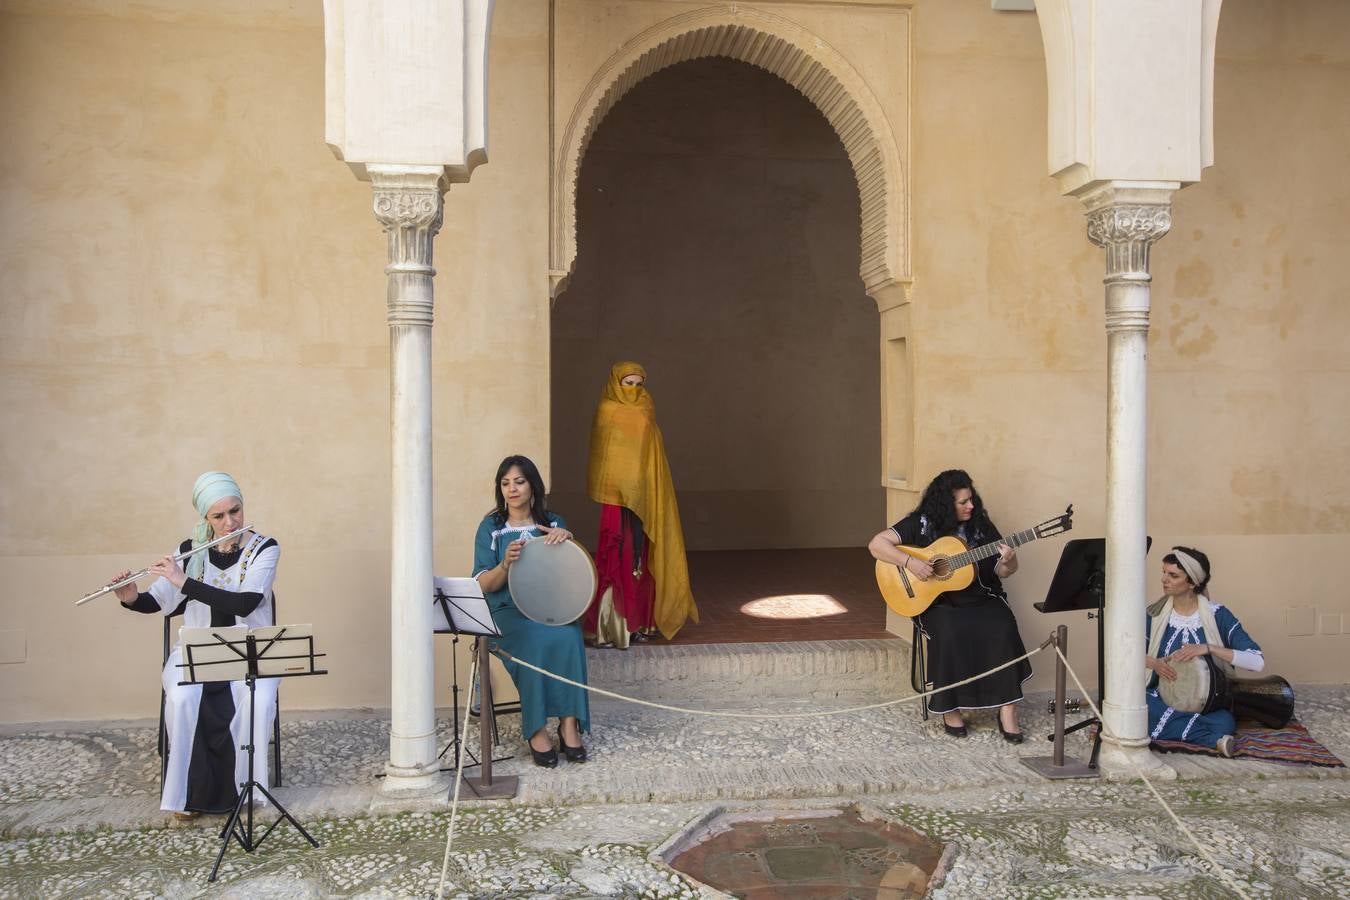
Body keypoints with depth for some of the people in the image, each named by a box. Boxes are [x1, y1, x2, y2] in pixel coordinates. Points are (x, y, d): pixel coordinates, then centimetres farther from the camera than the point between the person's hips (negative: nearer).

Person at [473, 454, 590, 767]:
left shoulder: (553, 523, 13)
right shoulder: (491, 527, 7)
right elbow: (483, 585, -1)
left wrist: (567, 539, -10)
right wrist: (505, 564, -22)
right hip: (508, 612, -2)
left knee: (568, 638, -32)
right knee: (535, 640, -35)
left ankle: (569, 724, -29)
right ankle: (536, 729, -28)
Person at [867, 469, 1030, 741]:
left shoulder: (980, 524, 6)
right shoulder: (920, 524, -3)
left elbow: (1003, 571, 7)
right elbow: (877, 544, -10)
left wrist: (1008, 562, -17)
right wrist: (910, 562, -23)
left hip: (980, 599, 3)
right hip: (937, 603, -3)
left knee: (1002, 629, -27)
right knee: (950, 632, -34)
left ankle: (1007, 710, -19)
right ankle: (950, 708, -16)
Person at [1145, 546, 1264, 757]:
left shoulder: (1217, 615, -7)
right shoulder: (1156, 613, 2)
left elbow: (1257, 662, -15)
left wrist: (1208, 648, -26)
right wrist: (1153, 663, -15)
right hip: (1162, 698, 4)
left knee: (1224, 723, -39)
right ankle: (1212, 739, -27)